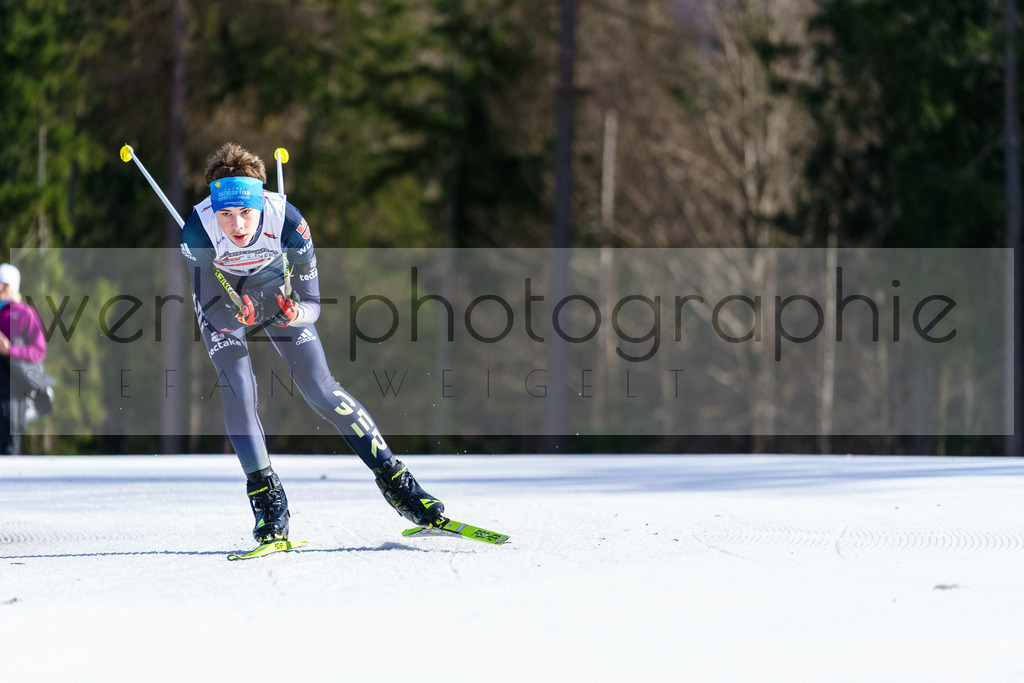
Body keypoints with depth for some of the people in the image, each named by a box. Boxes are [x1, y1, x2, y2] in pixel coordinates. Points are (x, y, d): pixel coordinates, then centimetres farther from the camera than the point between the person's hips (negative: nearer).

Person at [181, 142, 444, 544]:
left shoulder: (288, 223, -34)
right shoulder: (197, 231, -36)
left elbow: (312, 305, -25)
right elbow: (215, 313, -29)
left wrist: (293, 313, -47)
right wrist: (241, 314, -50)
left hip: (273, 286, 0)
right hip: (221, 296, 0)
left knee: (319, 388, -7)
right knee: (237, 390, -18)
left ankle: (392, 477, 3)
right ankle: (268, 502, -5)